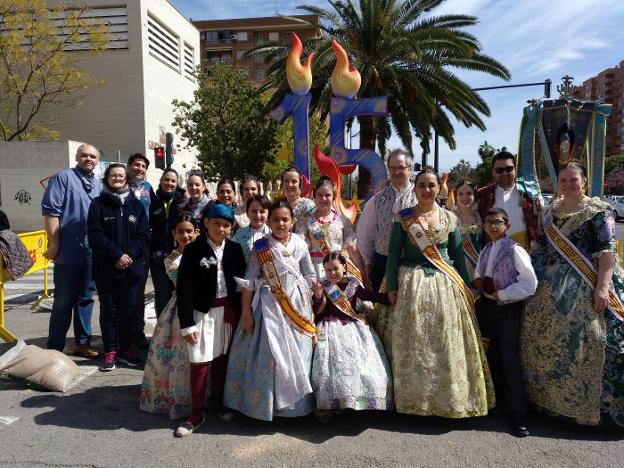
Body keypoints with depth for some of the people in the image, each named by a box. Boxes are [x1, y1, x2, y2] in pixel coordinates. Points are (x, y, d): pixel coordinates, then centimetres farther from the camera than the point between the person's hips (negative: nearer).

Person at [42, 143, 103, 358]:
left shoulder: (99, 185, 14)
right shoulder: (63, 177, -3)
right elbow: (50, 210, -10)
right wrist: (54, 243, -14)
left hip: (92, 252, 5)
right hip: (69, 251, -5)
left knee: (86, 298, 13)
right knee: (64, 300, 2)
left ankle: (82, 342, 25)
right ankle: (54, 348, 13)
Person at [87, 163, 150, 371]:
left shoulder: (136, 205, 7)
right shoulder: (98, 204, 1)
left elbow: (144, 235, 2)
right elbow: (95, 236, -8)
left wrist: (130, 255, -13)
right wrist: (117, 255, -16)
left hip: (131, 266, 2)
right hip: (106, 268, -2)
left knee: (128, 309, 8)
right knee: (108, 310, 5)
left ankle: (126, 348, 20)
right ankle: (110, 352, 14)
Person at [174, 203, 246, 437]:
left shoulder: (235, 249, 2)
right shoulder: (194, 250, -8)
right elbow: (184, 288, -9)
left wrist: (237, 312, -1)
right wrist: (186, 324, -12)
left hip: (228, 310, 3)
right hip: (203, 311, -3)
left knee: (222, 357, 12)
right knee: (200, 361, -2)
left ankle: (217, 401, 30)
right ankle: (198, 412, 13)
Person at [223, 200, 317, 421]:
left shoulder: (300, 245, 0)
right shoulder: (261, 247, -6)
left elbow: (310, 276, 9)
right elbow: (249, 281, -6)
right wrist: (246, 312, -7)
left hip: (297, 305, 3)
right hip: (269, 305, -2)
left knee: (297, 353, 9)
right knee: (269, 351, -1)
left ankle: (297, 401, 27)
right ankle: (267, 402, 18)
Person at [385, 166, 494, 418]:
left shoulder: (449, 218, 8)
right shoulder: (403, 217, 1)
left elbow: (458, 254, 10)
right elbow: (393, 253, -1)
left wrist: (465, 287, 8)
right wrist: (392, 286, -7)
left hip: (446, 284, 2)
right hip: (412, 284, -2)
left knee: (448, 343, 5)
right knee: (414, 342, 3)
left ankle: (449, 398, 21)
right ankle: (415, 396, 17)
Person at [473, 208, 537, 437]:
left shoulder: (515, 250, -13)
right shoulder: (485, 251, 9)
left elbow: (530, 283, -17)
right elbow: (478, 276, 22)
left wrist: (502, 294, -17)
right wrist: (478, 282, -1)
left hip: (508, 309, -6)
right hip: (487, 307, 7)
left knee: (509, 360, -5)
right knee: (491, 356, 15)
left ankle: (518, 413, 4)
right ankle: (495, 398, 32)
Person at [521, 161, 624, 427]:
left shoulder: (598, 211, -3)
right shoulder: (550, 211, 14)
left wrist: (602, 287, -22)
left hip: (584, 286, -6)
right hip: (550, 287, 6)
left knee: (585, 338, -9)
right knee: (545, 336, 8)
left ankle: (589, 407, 2)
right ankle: (551, 395, 24)